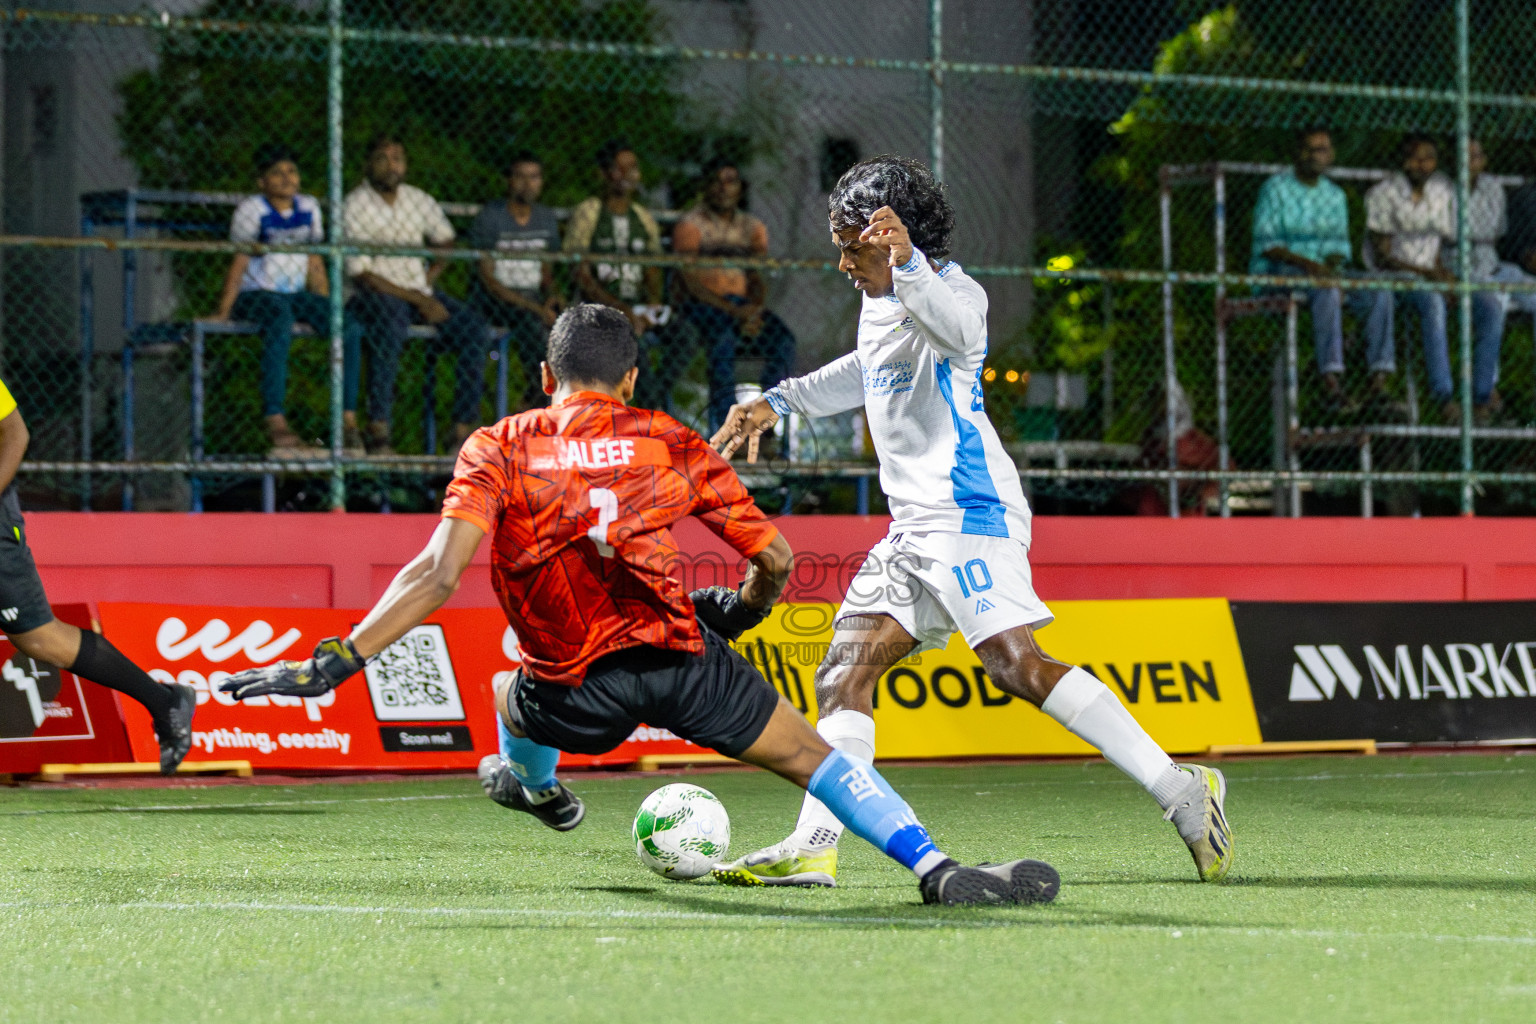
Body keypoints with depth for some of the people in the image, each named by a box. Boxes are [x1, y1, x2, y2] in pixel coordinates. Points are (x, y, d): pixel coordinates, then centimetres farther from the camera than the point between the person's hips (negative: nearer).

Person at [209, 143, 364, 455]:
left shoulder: (309, 208, 11)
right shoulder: (252, 210, -5)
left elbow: (315, 263, 16)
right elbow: (239, 263, -8)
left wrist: (328, 310, 11)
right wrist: (223, 310, -15)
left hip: (295, 294, 6)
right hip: (254, 295, -6)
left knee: (350, 328, -17)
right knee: (280, 324, -39)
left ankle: (348, 419, -18)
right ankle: (276, 424, -47)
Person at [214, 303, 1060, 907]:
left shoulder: (497, 450, 4)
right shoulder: (673, 445, 9)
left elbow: (440, 573, -11)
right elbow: (774, 560, 10)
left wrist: (334, 663, -13)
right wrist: (738, 610, 33)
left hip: (575, 691, 1)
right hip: (679, 658, -1)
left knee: (514, 698, 35)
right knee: (809, 755, 8)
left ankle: (533, 785, 67)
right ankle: (936, 870, -7)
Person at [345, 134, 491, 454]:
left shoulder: (419, 200, 10)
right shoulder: (354, 206, -9)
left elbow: (444, 238, 28)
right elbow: (359, 272, -14)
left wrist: (431, 275, 7)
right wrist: (417, 299, -17)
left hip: (420, 292, 6)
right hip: (372, 295, -6)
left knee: (472, 326, -18)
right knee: (390, 317, -40)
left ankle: (464, 428, -19)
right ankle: (378, 428, -42)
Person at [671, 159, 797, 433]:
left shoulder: (753, 227, 17)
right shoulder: (691, 226, -1)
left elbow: (758, 277, 12)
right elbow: (690, 283, -10)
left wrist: (753, 310, -12)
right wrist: (735, 311, -20)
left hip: (744, 305, 5)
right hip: (702, 305, -5)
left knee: (783, 341, -23)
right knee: (724, 338, -37)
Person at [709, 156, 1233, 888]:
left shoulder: (952, 291, -8)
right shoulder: (880, 303, 20)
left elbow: (953, 329, -35)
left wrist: (907, 263, -52)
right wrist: (777, 403, 41)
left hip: (968, 511, -10)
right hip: (914, 530, 10)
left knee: (1015, 663, -23)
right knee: (843, 674, 2)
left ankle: (1180, 791, -23)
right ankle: (812, 849, -2)